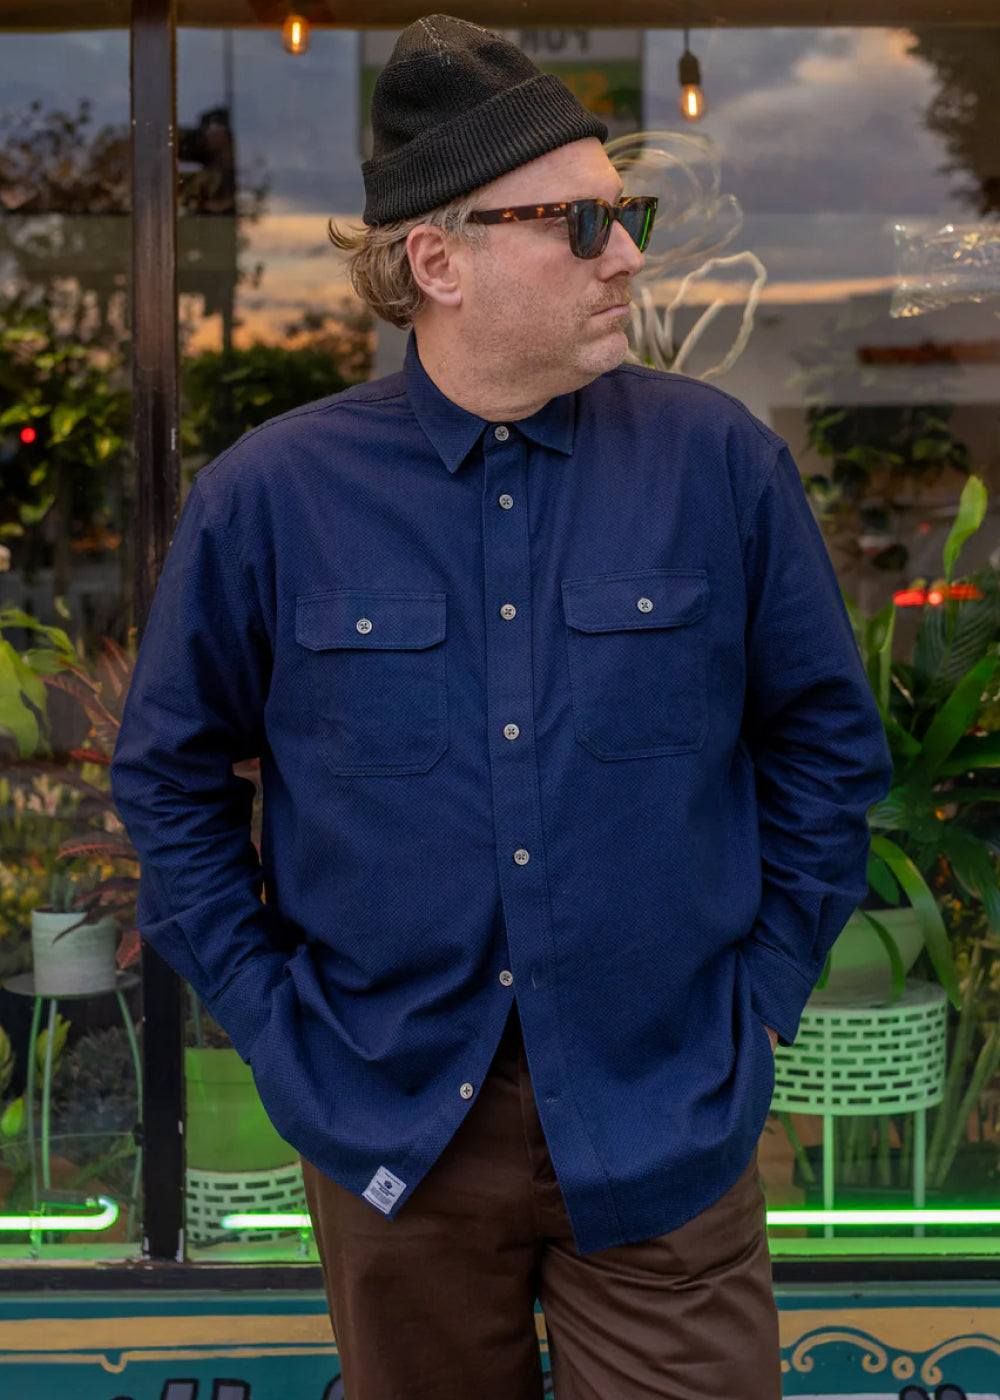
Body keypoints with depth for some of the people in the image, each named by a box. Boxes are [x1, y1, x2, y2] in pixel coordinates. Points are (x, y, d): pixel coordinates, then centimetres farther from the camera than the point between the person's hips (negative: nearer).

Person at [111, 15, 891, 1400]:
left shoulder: (720, 462, -6)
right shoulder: (266, 500, -7)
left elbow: (828, 744, 4)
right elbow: (171, 774, 5)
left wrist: (762, 991, 1)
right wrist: (270, 1016, 1)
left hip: (663, 1125, 0)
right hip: (391, 1129, 1)